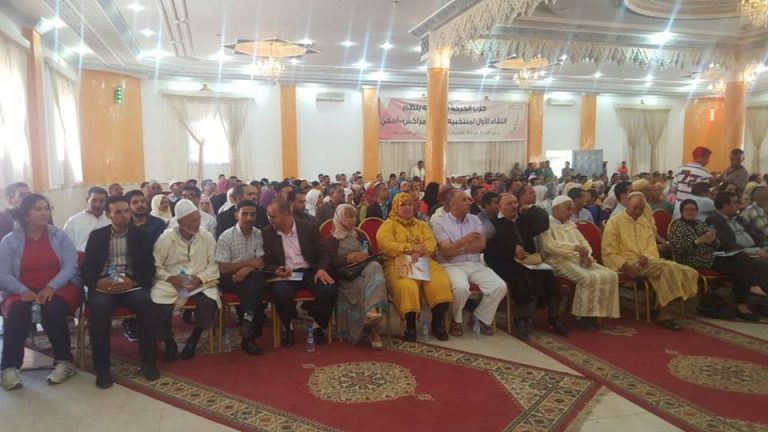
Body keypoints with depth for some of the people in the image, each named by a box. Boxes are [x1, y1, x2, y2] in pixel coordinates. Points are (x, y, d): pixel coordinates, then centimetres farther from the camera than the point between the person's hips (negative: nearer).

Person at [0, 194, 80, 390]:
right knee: (16, 311, -32)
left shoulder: (60, 236, 6)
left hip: (59, 288, -1)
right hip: (22, 292, 1)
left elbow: (70, 267, -4)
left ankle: (65, 361, -20)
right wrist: (23, 291, -22)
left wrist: (51, 287, -21)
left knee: (52, 308, -33)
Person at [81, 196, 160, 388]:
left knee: (148, 304, -31)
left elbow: (149, 269, 1)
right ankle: (102, 367, -19)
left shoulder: (142, 236, 8)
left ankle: (148, 362, -15)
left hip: (132, 285, 0)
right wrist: (97, 282, -18)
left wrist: (132, 282, -18)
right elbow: (86, 269, 4)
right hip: (103, 286, 0)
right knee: (99, 307, -33)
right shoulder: (96, 236, 10)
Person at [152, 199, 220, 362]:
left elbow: (214, 265, -2)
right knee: (158, 307, -27)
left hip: (201, 282, 1)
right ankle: (169, 344, 4)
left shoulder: (207, 237, -2)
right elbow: (156, 266, -1)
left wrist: (200, 278, -17)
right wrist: (169, 278, -18)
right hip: (171, 282, 0)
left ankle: (193, 341, -1)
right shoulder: (166, 238, -5)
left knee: (209, 302, -30)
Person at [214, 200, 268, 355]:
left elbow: (261, 264, 0)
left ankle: (247, 320, -20)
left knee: (258, 281, -30)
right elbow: (223, 268, -10)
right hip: (230, 279, -4)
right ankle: (250, 334, -22)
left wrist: (247, 269, -21)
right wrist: (249, 262, -13)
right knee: (255, 289, -30)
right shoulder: (226, 237, -6)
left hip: (252, 279, 4)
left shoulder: (259, 235, 4)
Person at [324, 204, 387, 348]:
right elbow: (331, 262, -5)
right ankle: (372, 328, -37)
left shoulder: (358, 235, 26)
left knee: (375, 267, -34)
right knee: (365, 284, -36)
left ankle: (373, 310, -51)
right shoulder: (331, 239, 8)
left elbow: (368, 252, 19)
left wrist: (364, 256, -5)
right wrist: (348, 259, -19)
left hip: (362, 269, 4)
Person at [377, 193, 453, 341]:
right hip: (398, 264, -4)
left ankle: (437, 323, -9)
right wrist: (411, 248, -12)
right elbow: (386, 245, -8)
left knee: (441, 283, -25)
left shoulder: (421, 225, 25)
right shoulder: (388, 225, 10)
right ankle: (410, 325, -17)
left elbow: (431, 243, 8)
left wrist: (419, 251, -15)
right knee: (407, 287, -36)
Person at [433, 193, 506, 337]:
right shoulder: (441, 223, -1)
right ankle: (456, 320, -5)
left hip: (476, 264, 5)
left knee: (500, 286, -17)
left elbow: (481, 245, 2)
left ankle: (479, 318, 5)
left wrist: (459, 250, -9)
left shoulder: (475, 220, 12)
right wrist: (465, 240, -28)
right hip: (452, 266, -4)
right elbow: (447, 251, -12)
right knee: (461, 287, -36)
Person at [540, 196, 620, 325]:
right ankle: (585, 315, -18)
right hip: (559, 261, -8)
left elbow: (583, 241, 20)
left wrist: (586, 254, -3)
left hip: (578, 260, 8)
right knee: (587, 278, -32)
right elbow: (549, 245, -20)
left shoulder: (570, 224, 22)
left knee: (610, 275, -10)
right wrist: (574, 247, -27)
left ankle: (598, 312, -8)